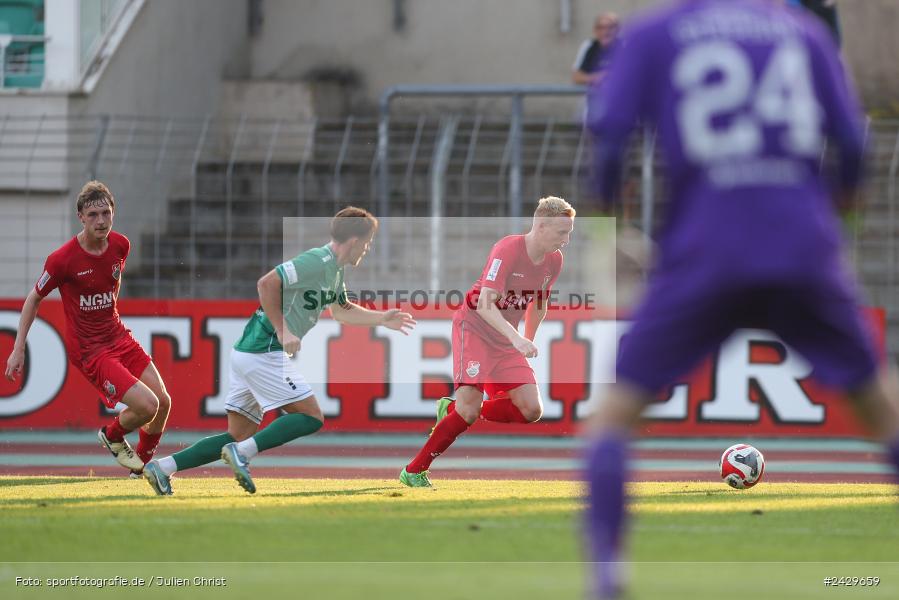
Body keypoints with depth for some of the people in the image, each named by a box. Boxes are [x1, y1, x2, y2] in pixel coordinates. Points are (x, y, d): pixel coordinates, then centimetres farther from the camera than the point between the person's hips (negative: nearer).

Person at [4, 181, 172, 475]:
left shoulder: (120, 245, -3)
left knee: (164, 402, 5)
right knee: (147, 406, -18)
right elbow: (34, 299, -6)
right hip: (89, 351, -7)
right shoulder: (62, 259, -20)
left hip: (119, 337, 7)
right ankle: (112, 436, 16)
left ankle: (143, 463, 30)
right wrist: (18, 349, -6)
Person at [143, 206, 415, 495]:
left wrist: (381, 319, 27)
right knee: (312, 417, -9)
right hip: (264, 353, -10)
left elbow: (341, 309, 34)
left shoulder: (335, 269, 16)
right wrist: (283, 332, -22)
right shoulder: (316, 262, -15)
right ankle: (242, 453, -16)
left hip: (249, 353, 10)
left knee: (240, 435, 7)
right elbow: (267, 283, -24)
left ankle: (163, 467, 2)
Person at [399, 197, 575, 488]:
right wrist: (516, 338, -41)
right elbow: (485, 305, -30)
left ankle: (453, 412, 11)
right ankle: (413, 472, -6)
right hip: (474, 329, -7)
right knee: (469, 410, -21)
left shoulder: (554, 260, 1)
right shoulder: (507, 250, -22)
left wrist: (528, 343, 20)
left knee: (531, 410, -9)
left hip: (508, 340, 7)